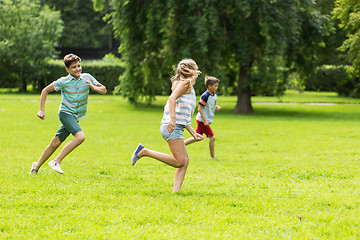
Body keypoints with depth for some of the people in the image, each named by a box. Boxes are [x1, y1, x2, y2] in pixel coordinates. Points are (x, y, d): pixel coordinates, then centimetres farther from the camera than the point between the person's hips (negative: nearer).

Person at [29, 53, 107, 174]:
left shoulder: (87, 78, 1)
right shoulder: (63, 82, -8)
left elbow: (104, 90, 7)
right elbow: (45, 90, 2)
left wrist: (93, 87, -14)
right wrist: (42, 110, -3)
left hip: (76, 117, 5)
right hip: (66, 113, -5)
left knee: (55, 143, 6)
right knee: (80, 136, -27)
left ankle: (37, 166, 21)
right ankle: (56, 161, -22)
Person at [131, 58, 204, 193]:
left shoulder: (188, 87, 27)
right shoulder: (185, 84, -2)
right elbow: (172, 98, -20)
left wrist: (193, 133, 27)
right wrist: (172, 119, -31)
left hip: (176, 127, 10)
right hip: (172, 128, -10)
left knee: (185, 160, 5)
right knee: (179, 161, -14)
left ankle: (176, 190, -1)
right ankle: (144, 152, -13)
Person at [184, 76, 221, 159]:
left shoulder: (214, 95, 7)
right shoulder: (205, 96, -20)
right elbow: (199, 109, -19)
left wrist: (216, 106, 1)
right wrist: (205, 120, -22)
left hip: (203, 121, 9)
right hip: (202, 120, -9)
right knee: (212, 137, -5)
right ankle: (213, 156, 5)